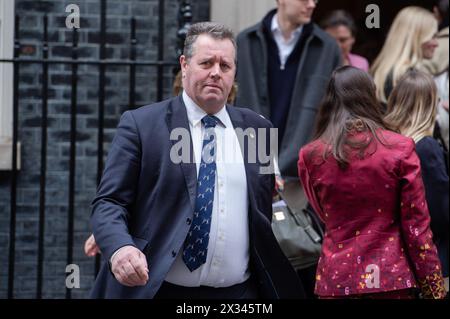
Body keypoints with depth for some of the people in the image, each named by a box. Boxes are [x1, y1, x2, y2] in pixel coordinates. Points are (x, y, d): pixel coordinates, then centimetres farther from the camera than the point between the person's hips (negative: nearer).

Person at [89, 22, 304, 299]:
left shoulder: (256, 129, 9)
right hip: (160, 290, -3)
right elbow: (109, 202, -6)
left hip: (239, 293, 3)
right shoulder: (141, 125, -2)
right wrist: (120, 247, -25)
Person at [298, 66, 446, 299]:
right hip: (392, 278, -1)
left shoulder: (310, 156, -5)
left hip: (336, 279, 1)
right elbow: (417, 226, -7)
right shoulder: (399, 149, -9)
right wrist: (434, 289, 0)